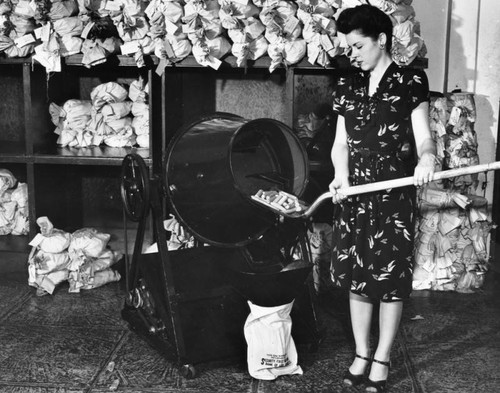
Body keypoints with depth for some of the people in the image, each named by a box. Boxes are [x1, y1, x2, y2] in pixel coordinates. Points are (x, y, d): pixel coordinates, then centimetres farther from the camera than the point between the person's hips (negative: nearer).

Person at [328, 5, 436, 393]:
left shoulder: (411, 82, -3)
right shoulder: (347, 86, 10)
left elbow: (424, 137, -7)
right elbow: (341, 142, 10)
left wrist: (426, 158, -30)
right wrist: (341, 175, -9)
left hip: (395, 197, -4)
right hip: (353, 197, 4)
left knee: (391, 281, 2)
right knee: (357, 278, 10)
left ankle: (382, 359, 18)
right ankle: (361, 354, 24)